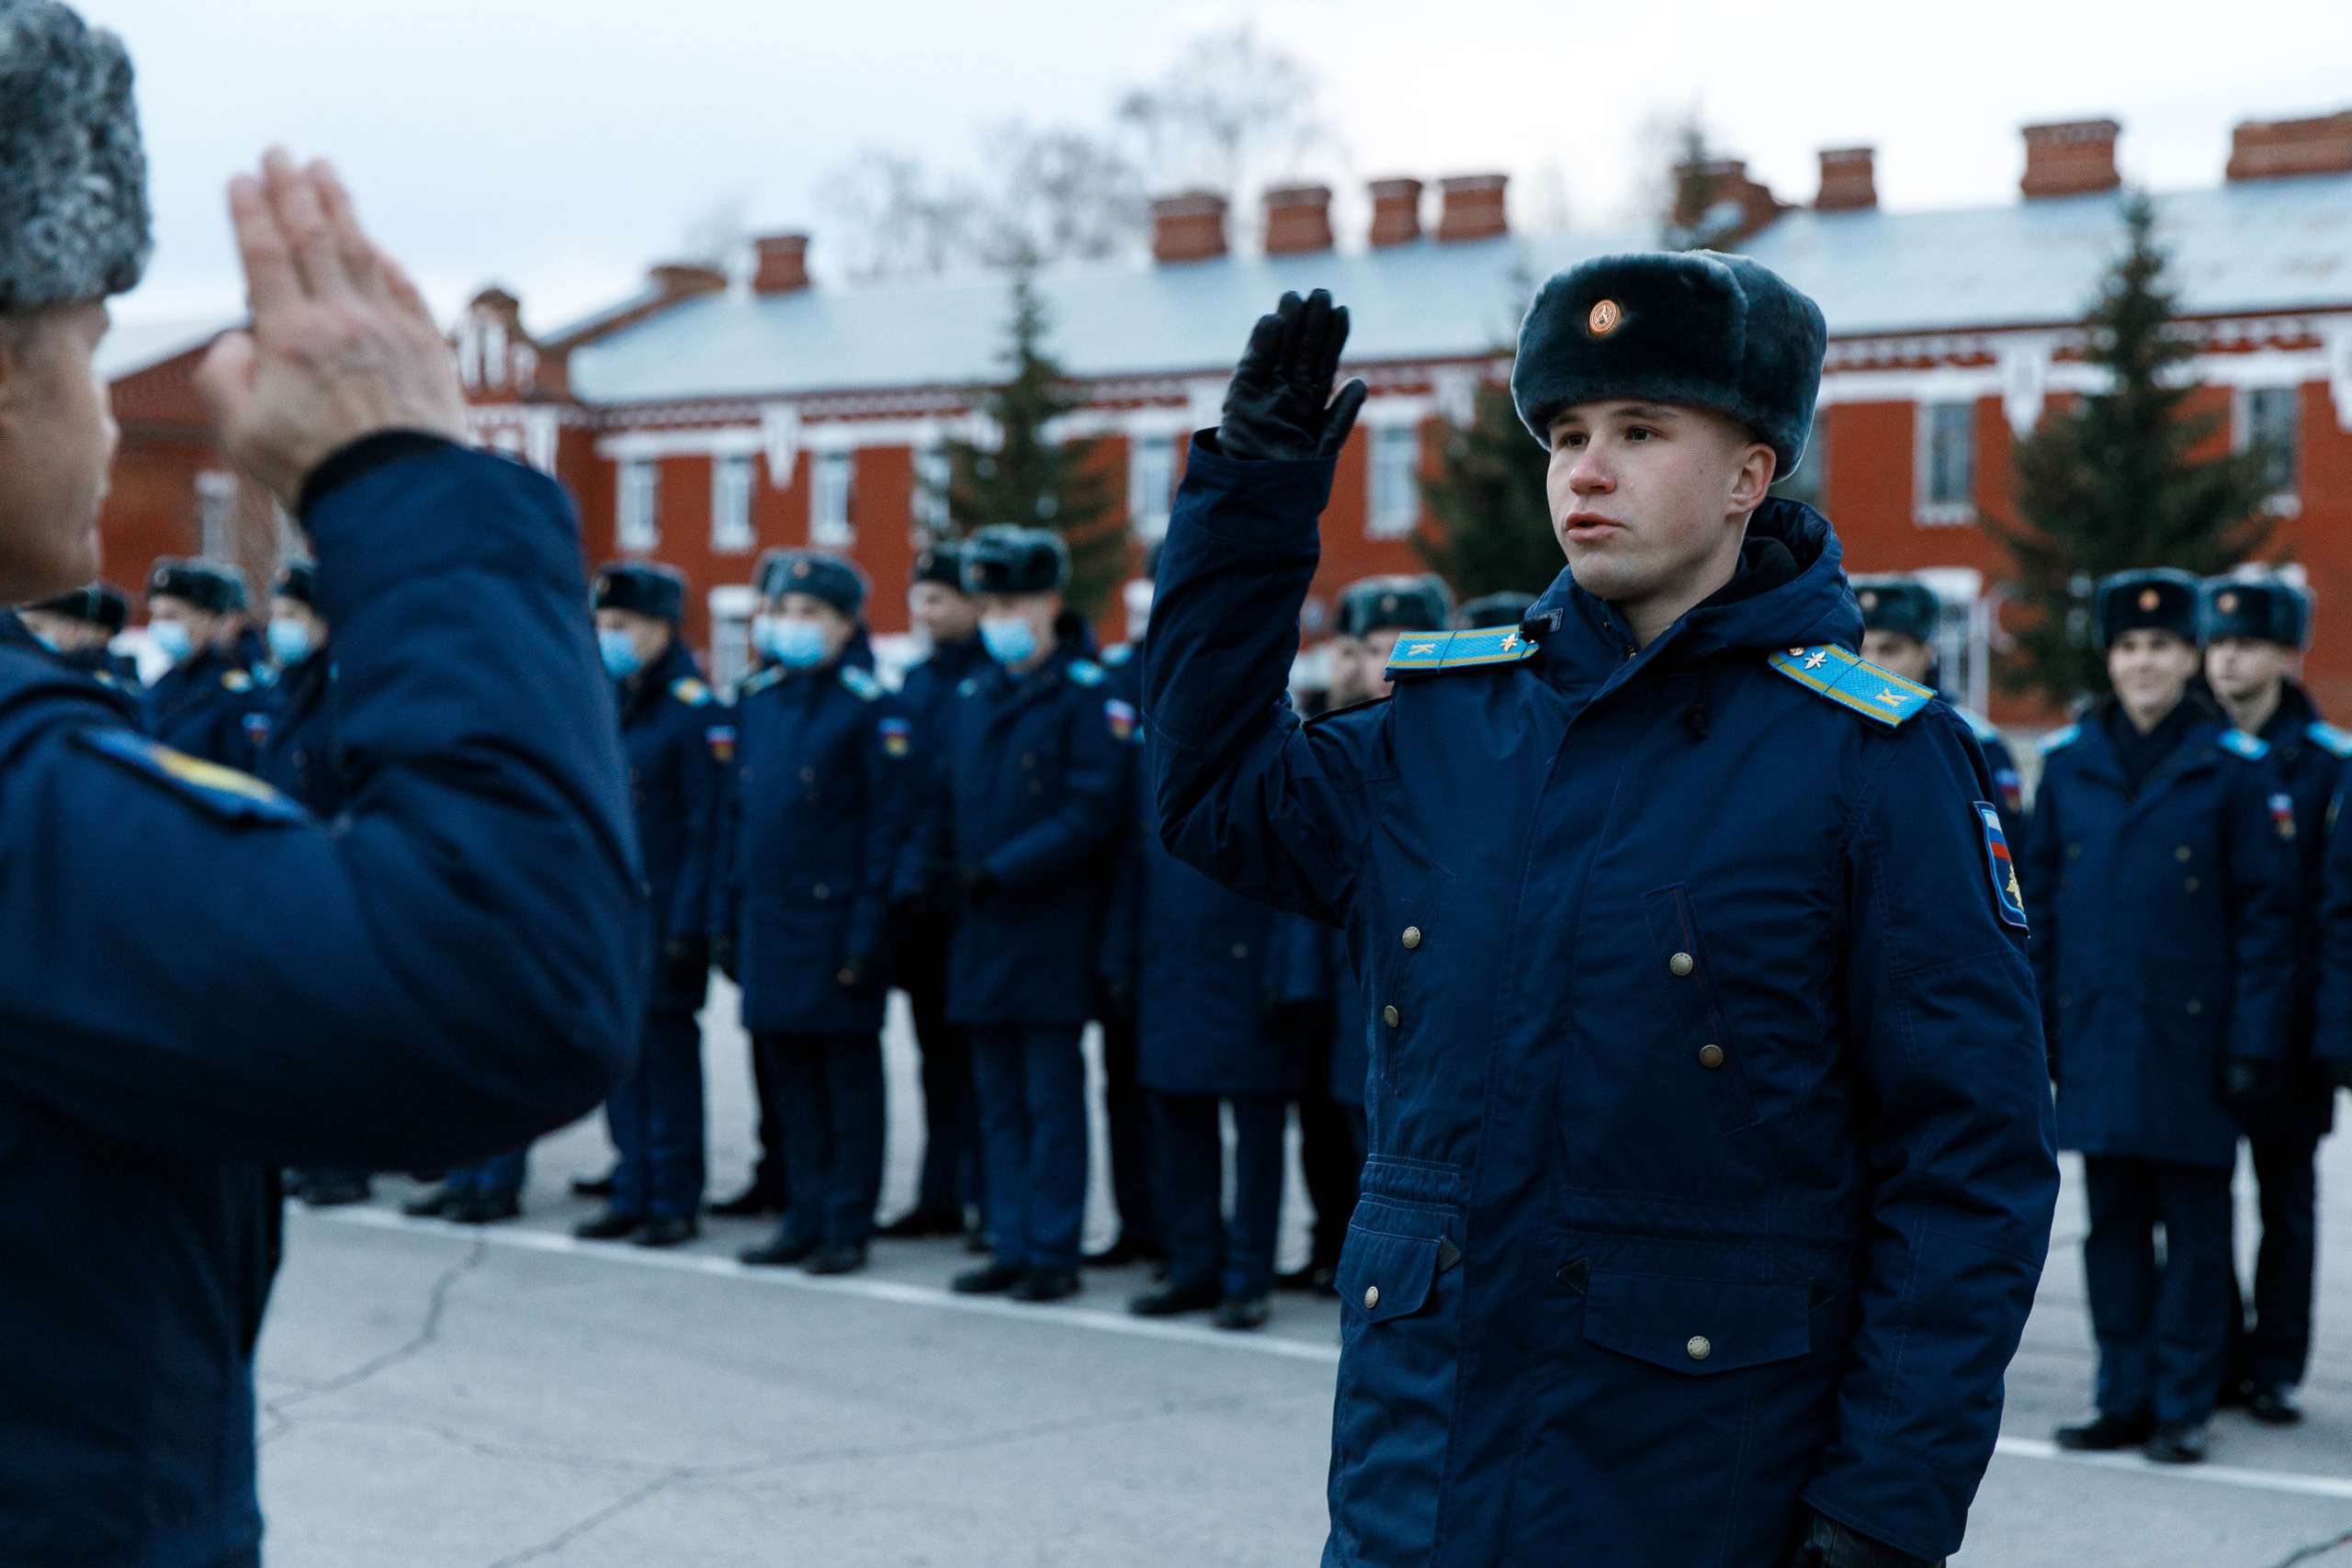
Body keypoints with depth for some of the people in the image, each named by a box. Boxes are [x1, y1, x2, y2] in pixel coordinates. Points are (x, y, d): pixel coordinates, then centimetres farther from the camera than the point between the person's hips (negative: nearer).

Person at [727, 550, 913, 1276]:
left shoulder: (871, 705, -8)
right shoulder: (757, 698, 11)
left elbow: (888, 824, -10)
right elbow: (737, 812, 16)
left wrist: (866, 933, -15)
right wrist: (730, 914, 11)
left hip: (834, 918, -6)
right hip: (767, 919, 6)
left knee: (849, 1076, 3)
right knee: (791, 1074, 12)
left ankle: (847, 1228, 9)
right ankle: (806, 1218, 21)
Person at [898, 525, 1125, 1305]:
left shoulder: (1087, 695, -8)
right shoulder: (971, 698, 13)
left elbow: (1091, 816, -15)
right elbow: (941, 807, 16)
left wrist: (1002, 870, -18)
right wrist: (914, 883, 2)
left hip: (1051, 937, -7)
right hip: (980, 935, 7)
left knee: (1051, 1100, 0)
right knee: (999, 1102, 11)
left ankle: (1053, 1253, 6)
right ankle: (1012, 1247, 18)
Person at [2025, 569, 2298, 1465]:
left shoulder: (2236, 768, -2)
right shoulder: (2067, 762, 7)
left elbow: (2267, 914, -3)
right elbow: (2037, 900, 11)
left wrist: (2253, 1045, -8)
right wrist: (2032, 1026, 5)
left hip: (2191, 1038, -3)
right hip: (2097, 1037, 3)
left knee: (2194, 1227, 4)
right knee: (2113, 1222, 9)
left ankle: (2184, 1408, 12)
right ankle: (2125, 1400, 18)